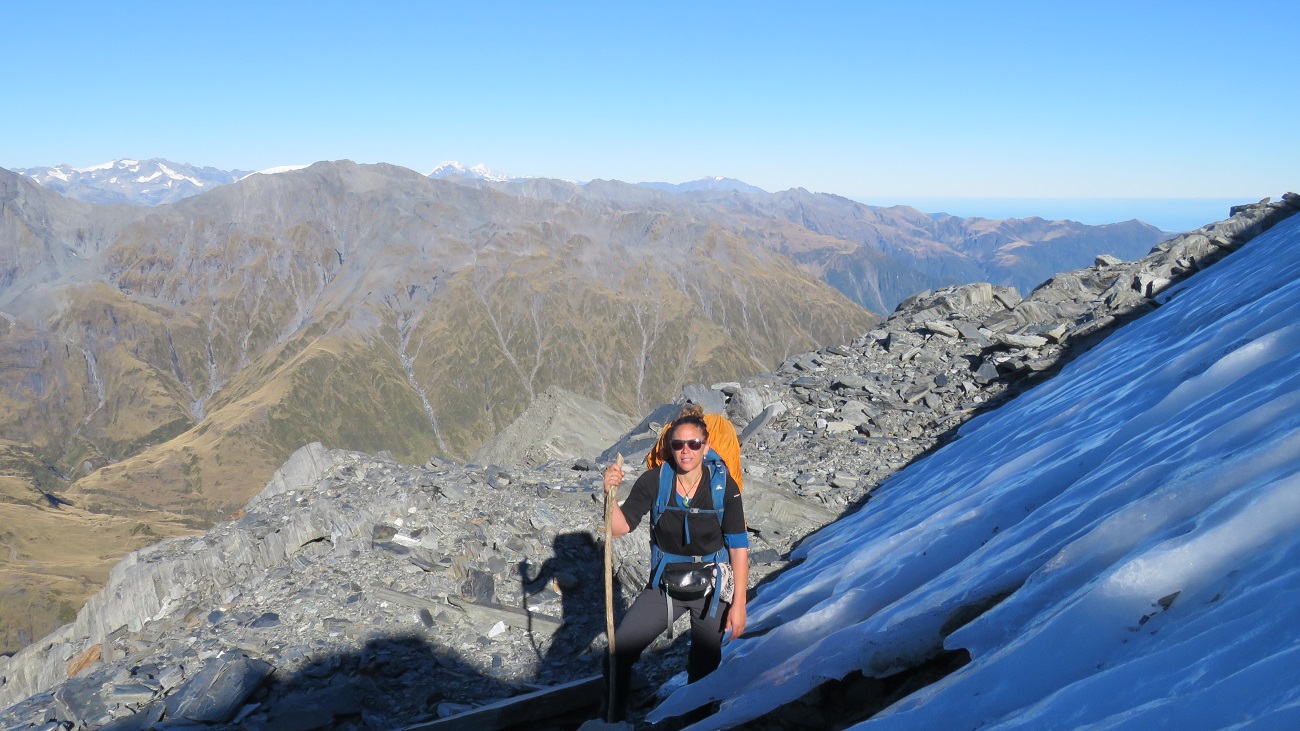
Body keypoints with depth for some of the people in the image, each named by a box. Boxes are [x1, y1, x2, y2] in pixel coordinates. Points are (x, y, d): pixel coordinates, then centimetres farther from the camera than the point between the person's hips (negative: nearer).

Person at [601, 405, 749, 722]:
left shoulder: (724, 486, -17)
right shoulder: (654, 481, -14)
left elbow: (739, 547, -12)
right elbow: (620, 527, -12)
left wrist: (738, 603, -12)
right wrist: (611, 493, -30)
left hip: (711, 589, -1)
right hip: (664, 586, 1)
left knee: (704, 671, 11)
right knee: (617, 654, -8)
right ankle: (614, 720, 12)